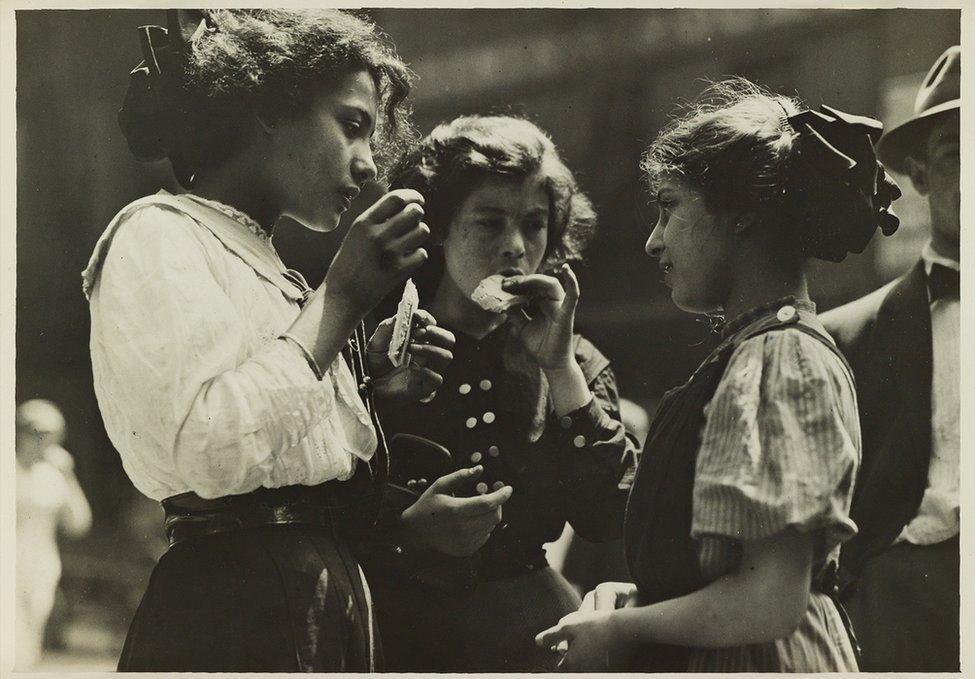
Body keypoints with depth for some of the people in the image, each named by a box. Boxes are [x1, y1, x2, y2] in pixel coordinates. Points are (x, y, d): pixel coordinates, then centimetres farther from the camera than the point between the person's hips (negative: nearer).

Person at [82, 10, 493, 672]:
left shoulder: (261, 262, 22)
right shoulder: (158, 234, -5)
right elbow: (210, 453, -22)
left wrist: (370, 385, 9)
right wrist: (342, 298, -15)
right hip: (238, 618, -9)